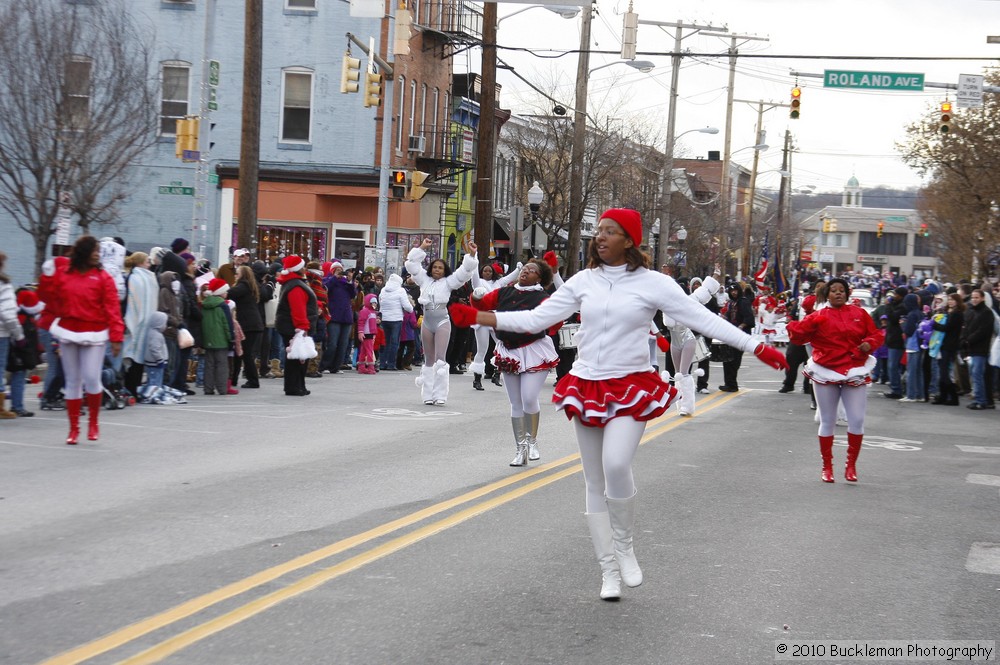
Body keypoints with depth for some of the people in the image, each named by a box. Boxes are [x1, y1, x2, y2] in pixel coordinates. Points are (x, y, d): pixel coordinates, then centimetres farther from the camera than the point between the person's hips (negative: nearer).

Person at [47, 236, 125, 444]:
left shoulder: (103, 278, -1)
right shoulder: (63, 276, 8)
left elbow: (112, 308, -6)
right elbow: (55, 304, 16)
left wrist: (116, 337, -11)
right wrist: (48, 281, 6)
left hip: (93, 336, -3)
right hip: (68, 333, 3)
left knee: (91, 379, -11)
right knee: (72, 382, 7)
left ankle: (94, 421, 12)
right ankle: (73, 428, 16)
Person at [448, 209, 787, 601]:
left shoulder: (653, 283, -4)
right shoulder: (583, 281, 6)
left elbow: (704, 320, -4)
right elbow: (536, 319, 6)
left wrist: (759, 349, -9)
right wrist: (477, 317, -2)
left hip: (632, 388, -4)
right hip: (586, 388, 4)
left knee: (616, 465, -26)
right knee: (595, 483, 7)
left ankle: (624, 545, -1)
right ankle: (609, 571, 18)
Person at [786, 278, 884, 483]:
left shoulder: (859, 314, 4)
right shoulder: (819, 317, -2)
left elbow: (876, 334, 10)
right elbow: (798, 335, -7)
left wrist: (869, 343, -10)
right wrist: (792, 324, -25)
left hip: (854, 373, 1)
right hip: (826, 373, -1)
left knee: (857, 421, -4)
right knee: (827, 422, 8)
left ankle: (851, 465, 12)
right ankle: (827, 467, 19)